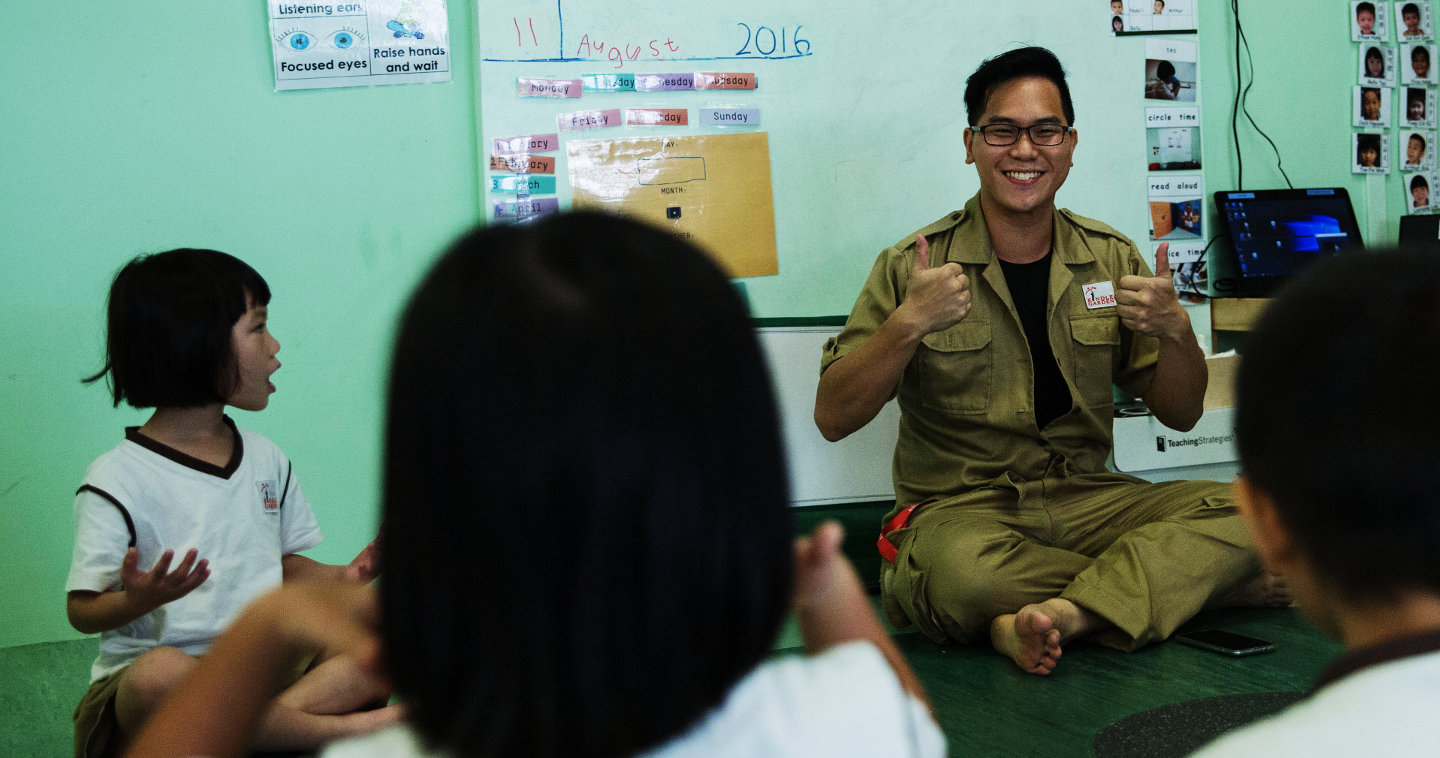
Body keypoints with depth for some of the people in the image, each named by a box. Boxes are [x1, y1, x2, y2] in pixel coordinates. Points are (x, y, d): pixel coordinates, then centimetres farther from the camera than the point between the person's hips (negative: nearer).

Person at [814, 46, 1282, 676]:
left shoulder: (1111, 259, 7)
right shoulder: (914, 266, -3)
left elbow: (1181, 413, 11)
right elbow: (832, 419, -7)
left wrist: (1175, 329, -10)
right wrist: (909, 324, -21)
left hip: (1084, 501, 4)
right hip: (957, 509, -3)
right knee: (963, 571, -38)